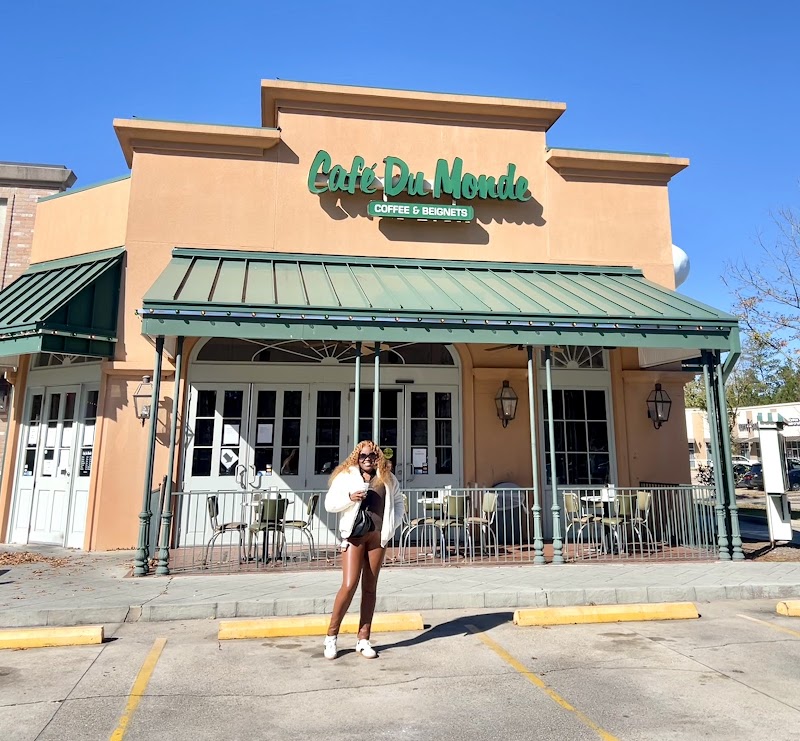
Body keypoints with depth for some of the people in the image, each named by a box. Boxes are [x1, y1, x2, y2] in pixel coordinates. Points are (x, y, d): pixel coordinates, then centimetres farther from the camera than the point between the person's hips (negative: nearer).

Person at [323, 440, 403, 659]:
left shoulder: (387, 478, 9)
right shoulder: (345, 476, 1)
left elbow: (398, 502, 20)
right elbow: (329, 503, -1)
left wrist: (392, 525, 6)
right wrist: (349, 497, -17)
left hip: (378, 535, 3)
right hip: (354, 534, -3)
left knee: (370, 587, 6)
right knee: (349, 585, -10)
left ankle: (363, 639, 14)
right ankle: (331, 636, 6)